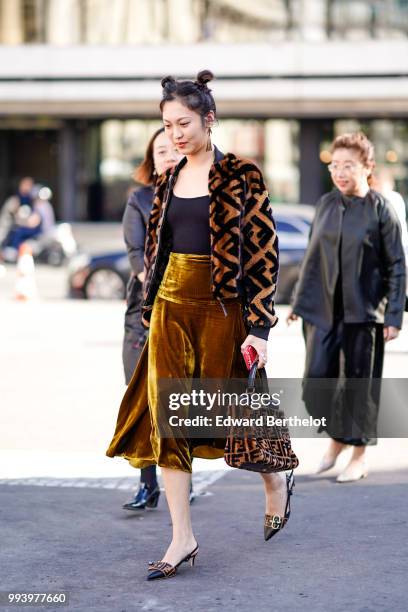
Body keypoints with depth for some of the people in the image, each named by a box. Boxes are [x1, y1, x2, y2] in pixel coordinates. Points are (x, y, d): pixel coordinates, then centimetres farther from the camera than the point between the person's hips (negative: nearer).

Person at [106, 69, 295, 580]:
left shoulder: (241, 176, -7)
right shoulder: (168, 181, 10)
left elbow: (263, 253, -10)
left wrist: (258, 328, -15)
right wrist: (149, 313, 14)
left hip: (222, 306, -5)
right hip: (170, 307, 5)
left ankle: (276, 484, 35)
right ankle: (182, 539, 3)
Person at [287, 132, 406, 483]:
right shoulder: (326, 204, 5)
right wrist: (299, 302, 14)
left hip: (363, 312, -4)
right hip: (323, 309, 4)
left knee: (360, 384, 3)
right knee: (317, 379, 1)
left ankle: (359, 456, 19)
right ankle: (336, 438, 26)